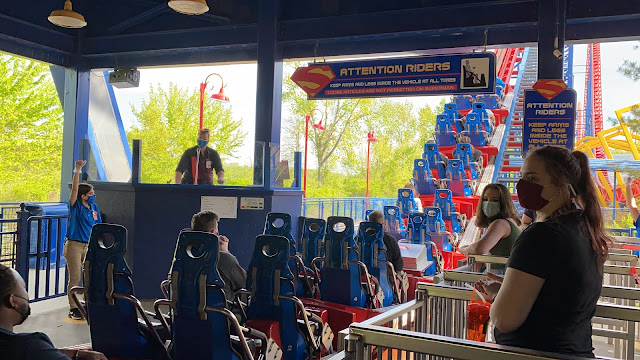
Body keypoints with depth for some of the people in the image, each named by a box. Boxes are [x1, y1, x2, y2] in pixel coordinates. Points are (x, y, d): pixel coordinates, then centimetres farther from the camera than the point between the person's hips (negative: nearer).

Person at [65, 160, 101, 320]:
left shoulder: (94, 207, 9)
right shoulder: (76, 205, -4)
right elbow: (74, 188, -19)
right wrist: (77, 170, -24)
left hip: (90, 246, 5)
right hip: (74, 245, -5)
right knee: (75, 278, -2)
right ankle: (73, 308, 6)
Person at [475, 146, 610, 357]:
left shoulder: (543, 234, -22)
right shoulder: (586, 231, 5)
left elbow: (504, 320, -25)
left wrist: (496, 293, -4)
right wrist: (507, 288, 14)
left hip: (535, 351, -8)